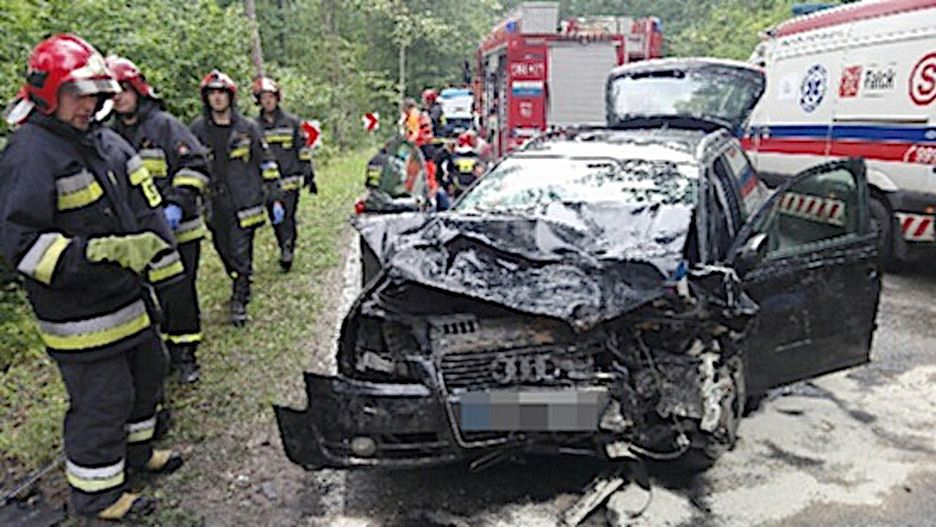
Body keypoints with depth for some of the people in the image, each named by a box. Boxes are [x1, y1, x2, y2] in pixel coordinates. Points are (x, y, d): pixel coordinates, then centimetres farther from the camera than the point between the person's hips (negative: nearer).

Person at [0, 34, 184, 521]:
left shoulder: (105, 142, 8)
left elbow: (144, 198, 10)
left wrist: (151, 238, -10)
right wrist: (99, 253, -31)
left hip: (130, 297, 9)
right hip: (80, 313, -9)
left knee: (148, 372, 23)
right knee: (101, 400, 1)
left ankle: (135, 448, 45)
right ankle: (95, 492, 21)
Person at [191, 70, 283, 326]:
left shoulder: (247, 127, 2)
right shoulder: (198, 129, 5)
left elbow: (267, 163, 4)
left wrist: (275, 199, 1)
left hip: (244, 204, -2)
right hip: (214, 206, 2)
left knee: (241, 255, -3)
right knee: (226, 254, 10)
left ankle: (239, 302, 9)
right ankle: (241, 288, 31)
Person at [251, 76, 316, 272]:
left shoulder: (292, 122, 3)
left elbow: (303, 150, 5)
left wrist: (309, 175, 2)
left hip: (290, 180, -3)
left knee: (287, 218, -11)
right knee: (276, 220, 8)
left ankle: (287, 253, -4)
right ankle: (285, 249, 22)